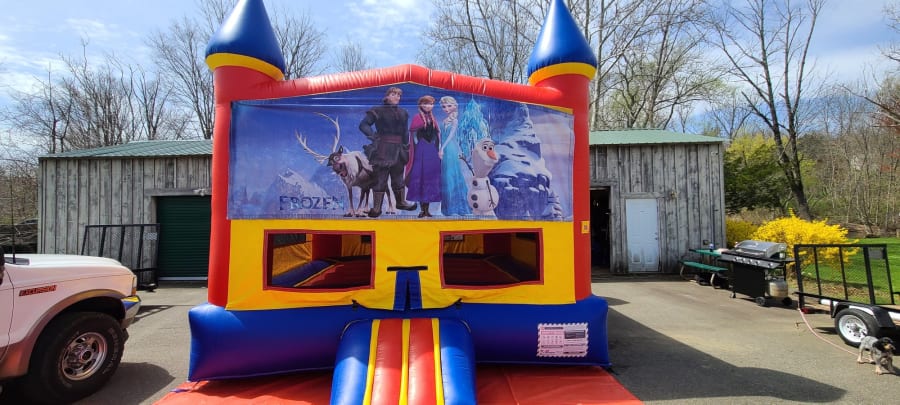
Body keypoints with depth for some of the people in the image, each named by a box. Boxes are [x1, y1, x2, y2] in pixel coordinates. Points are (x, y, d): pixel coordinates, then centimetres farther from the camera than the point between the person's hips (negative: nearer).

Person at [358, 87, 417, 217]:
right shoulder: (378, 111, -3)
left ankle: (401, 202, 27)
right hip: (383, 149, -5)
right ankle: (377, 207, 2)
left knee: (398, 177, 14)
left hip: (398, 149, 5)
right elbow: (363, 125, -6)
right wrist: (374, 136, -14)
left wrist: (406, 148, 14)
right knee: (381, 178, -3)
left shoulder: (402, 113, 14)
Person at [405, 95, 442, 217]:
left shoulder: (432, 119, 14)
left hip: (432, 150, 5)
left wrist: (438, 150, 8)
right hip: (421, 149, -5)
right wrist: (418, 147, -12)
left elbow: (437, 136, 14)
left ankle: (427, 208, 10)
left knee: (431, 176, 3)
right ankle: (422, 208, 0)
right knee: (419, 176, -4)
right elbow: (414, 135, -5)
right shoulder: (417, 118, -1)